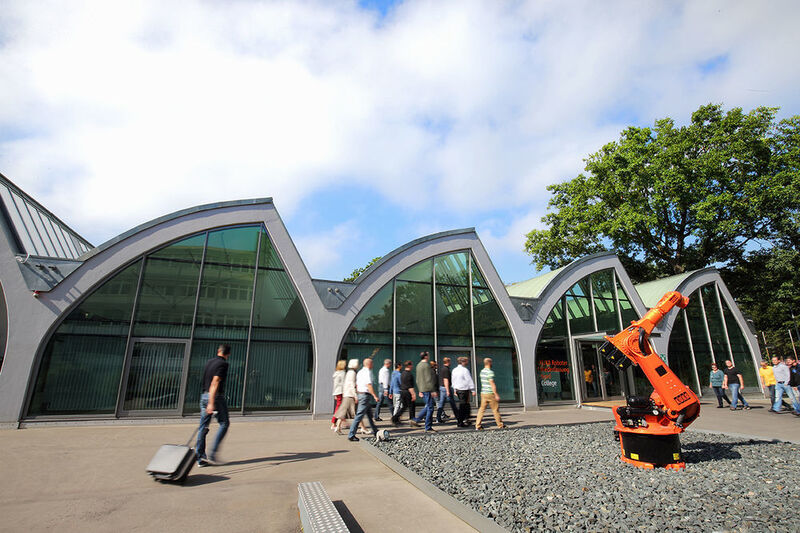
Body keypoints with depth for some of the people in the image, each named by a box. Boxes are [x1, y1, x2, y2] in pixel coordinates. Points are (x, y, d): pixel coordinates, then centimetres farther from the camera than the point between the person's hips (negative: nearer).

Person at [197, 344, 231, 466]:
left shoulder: (209, 362, 12)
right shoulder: (223, 364, -12)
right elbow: (215, 383, -20)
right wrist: (211, 403, -23)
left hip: (204, 395, 7)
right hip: (216, 397, -7)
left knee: (203, 427, 10)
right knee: (224, 424, 7)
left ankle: (200, 458, 13)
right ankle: (212, 453, 1)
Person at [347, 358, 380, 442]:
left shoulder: (360, 372, 13)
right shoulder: (367, 372, -15)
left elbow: (356, 385, 18)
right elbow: (369, 385, -23)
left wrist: (357, 396, 24)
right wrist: (375, 396, -20)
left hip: (360, 393, 10)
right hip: (366, 395, -10)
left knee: (370, 414, 19)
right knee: (359, 415, -6)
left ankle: (375, 431, 31)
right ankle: (351, 435, -4)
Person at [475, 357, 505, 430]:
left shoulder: (482, 371, 10)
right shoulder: (490, 372, -16)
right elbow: (492, 384, -19)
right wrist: (496, 395, -16)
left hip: (483, 393, 7)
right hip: (490, 394, -7)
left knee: (482, 409, 6)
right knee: (495, 409, 7)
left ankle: (478, 425, 3)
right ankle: (500, 425, 18)